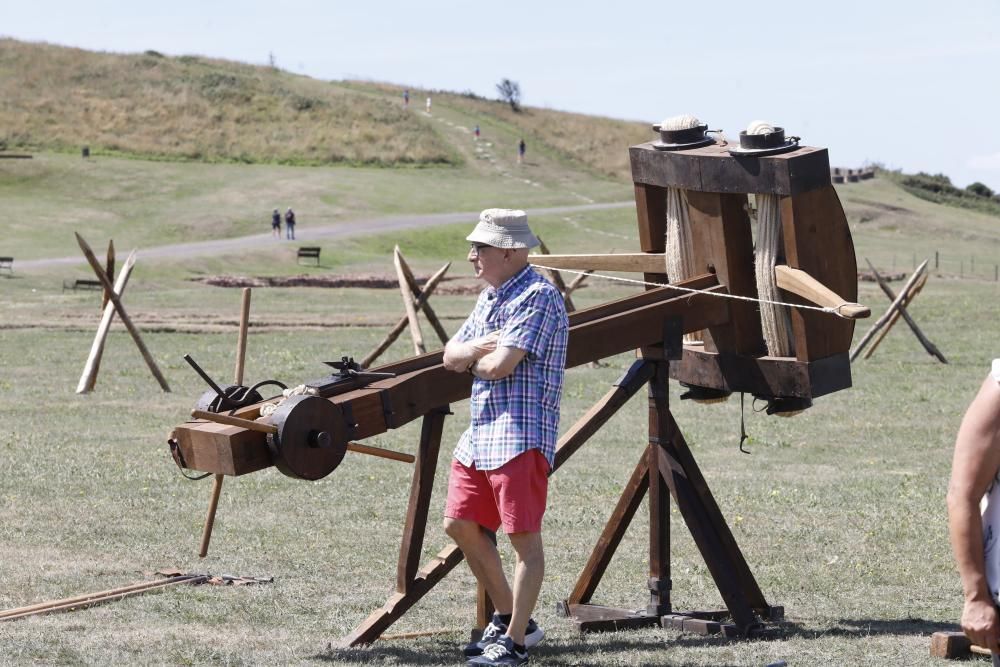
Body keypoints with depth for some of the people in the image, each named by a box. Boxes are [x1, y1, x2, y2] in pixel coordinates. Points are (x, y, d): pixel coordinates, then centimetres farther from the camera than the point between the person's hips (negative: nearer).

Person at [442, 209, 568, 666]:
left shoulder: (537, 297, -13)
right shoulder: (490, 296, 18)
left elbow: (500, 365, -20)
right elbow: (451, 356, 13)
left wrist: (473, 359, 1)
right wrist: (479, 347, -7)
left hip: (520, 435, -10)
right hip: (479, 433, 10)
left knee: (524, 538, -5)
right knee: (461, 525, 12)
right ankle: (508, 619, 24)